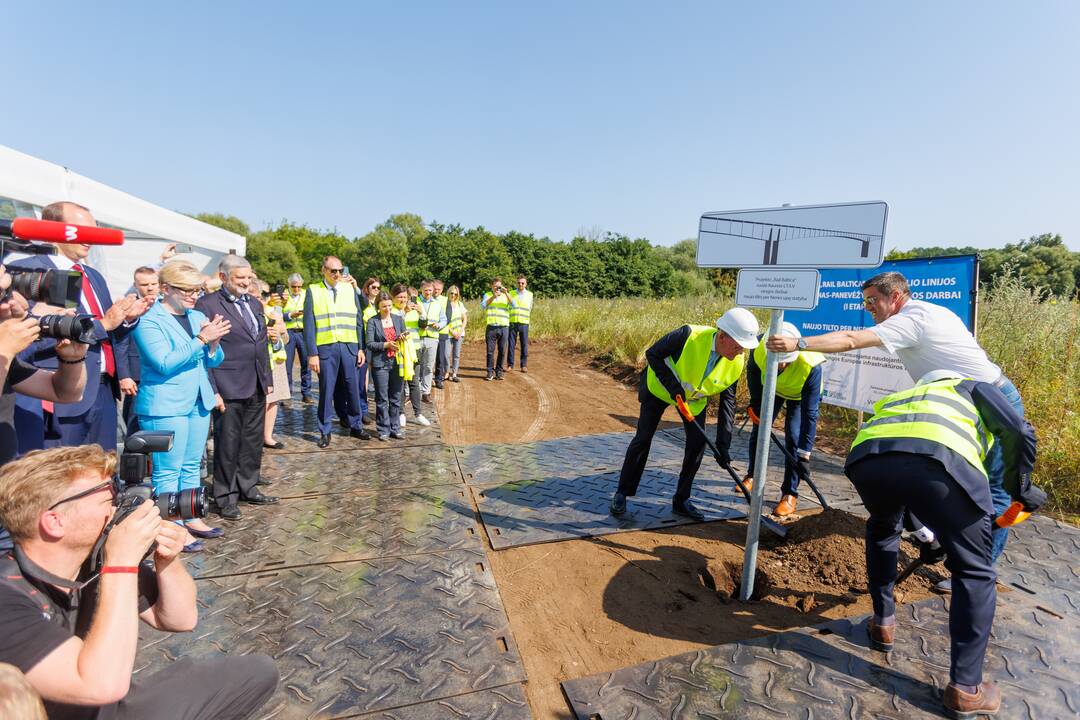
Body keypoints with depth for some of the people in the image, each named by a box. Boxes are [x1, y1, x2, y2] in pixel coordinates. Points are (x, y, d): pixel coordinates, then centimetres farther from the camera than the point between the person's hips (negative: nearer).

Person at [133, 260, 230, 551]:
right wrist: (201, 339, -23)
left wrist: (214, 343, -10)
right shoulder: (148, 320, -9)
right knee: (168, 470, 1)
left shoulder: (198, 317, 11)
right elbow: (164, 363, -19)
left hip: (199, 402, 7)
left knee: (192, 466, 15)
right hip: (165, 406, -7)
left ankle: (192, 519, 26)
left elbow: (214, 361, 12)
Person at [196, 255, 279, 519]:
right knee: (228, 444, 5)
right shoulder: (207, 304, -8)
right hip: (229, 388, -6)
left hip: (256, 388, 7)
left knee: (253, 441, 15)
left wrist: (268, 379, 14)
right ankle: (226, 497, 20)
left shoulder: (255, 303, 13)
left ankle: (248, 488, 30)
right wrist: (212, 391, -15)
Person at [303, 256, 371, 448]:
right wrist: (312, 353, -8)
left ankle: (356, 426, 23)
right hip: (325, 348, -2)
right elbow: (309, 324, -2)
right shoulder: (313, 291, 1)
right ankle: (325, 432, 17)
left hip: (349, 347, 2)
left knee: (353, 389, 9)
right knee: (326, 390, 5)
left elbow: (358, 321, 10)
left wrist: (361, 348, 5)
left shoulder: (350, 289, 8)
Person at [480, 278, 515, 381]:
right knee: (490, 351, -1)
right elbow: (483, 306, -8)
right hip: (491, 327, -1)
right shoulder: (487, 295, 11)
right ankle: (490, 372, 7)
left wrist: (506, 293, -16)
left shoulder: (506, 296, 13)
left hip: (504, 327, 1)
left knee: (502, 351, 3)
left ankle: (499, 372, 12)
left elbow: (513, 306, -6)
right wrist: (493, 296, -17)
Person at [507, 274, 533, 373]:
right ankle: (510, 365, 9)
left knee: (524, 345, 0)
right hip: (512, 323, 0)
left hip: (524, 323, 0)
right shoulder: (511, 293, 5)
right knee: (511, 344, 0)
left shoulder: (529, 294, 7)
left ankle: (524, 365, 9)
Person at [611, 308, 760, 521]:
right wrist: (673, 387, -31)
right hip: (660, 385, -4)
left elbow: (727, 401, -14)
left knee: (698, 443, -3)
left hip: (695, 395, 4)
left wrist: (723, 444, -17)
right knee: (643, 438, -3)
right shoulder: (688, 336, -37)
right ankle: (622, 493, 13)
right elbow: (652, 354, -24)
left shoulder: (736, 363, -22)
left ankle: (681, 500, 15)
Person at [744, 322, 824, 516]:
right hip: (771, 388, 3)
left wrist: (805, 453, -34)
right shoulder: (759, 349, -36)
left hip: (801, 395, -3)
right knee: (759, 429, 4)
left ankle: (790, 494, 1)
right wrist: (756, 405, -4)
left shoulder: (810, 365, -42)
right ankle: (752, 476, 28)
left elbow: (810, 413, -35)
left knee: (794, 437, -14)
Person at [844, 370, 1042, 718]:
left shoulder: (898, 396, 46)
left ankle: (883, 622, 42)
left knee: (882, 530, 37)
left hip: (865, 457, 4)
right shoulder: (973, 387, 36)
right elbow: (1018, 432, 16)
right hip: (941, 459, -4)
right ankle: (966, 688, 23)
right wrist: (1019, 488, 33)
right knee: (975, 573, 19)